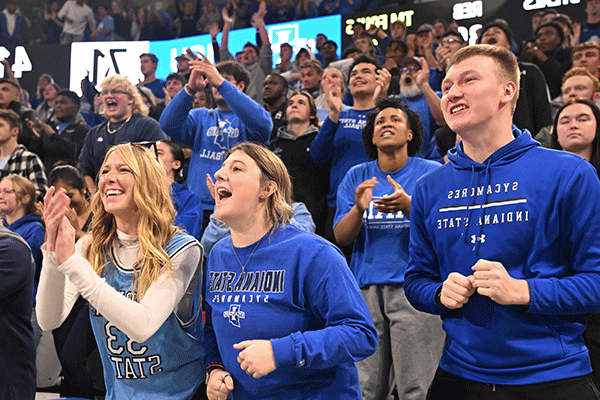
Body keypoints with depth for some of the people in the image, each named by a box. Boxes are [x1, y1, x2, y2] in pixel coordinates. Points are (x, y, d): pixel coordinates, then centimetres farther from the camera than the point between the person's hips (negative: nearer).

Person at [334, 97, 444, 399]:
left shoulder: (432, 173, 4)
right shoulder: (356, 177, 11)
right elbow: (341, 237, 6)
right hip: (366, 287, 3)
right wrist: (358, 210, -14)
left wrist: (408, 206, -22)